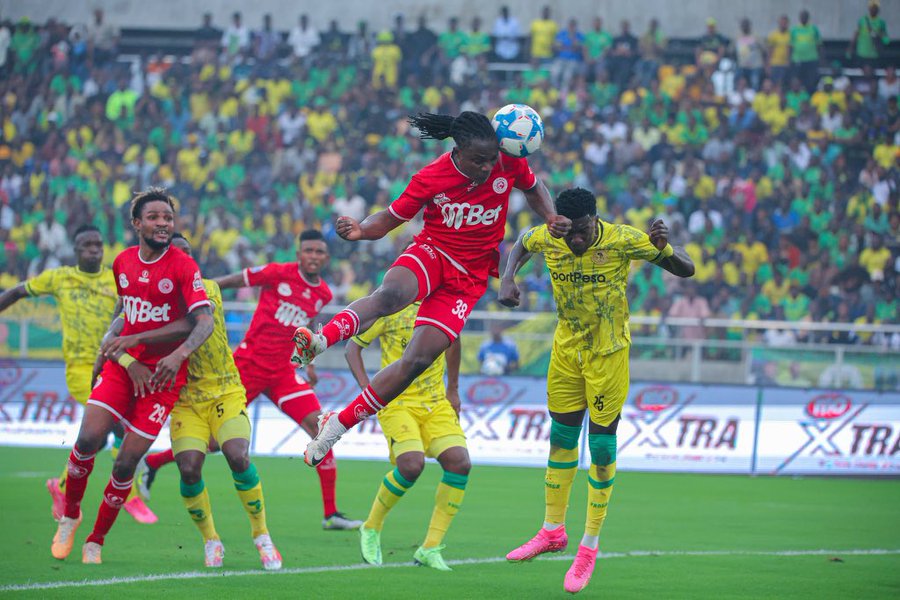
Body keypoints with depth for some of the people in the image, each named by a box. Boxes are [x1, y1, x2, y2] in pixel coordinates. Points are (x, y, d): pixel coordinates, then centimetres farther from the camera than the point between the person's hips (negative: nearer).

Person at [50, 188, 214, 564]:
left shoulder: (183, 266, -12)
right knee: (88, 439, -16)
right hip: (123, 364, 3)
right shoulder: (123, 262, 4)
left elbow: (204, 321, -21)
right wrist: (125, 358, 12)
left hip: (163, 373, -3)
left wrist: (179, 354, -38)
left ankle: (95, 541, 12)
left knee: (126, 463, -6)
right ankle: (70, 515, 10)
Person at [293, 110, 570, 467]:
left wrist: (551, 218, -5)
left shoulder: (509, 163, -9)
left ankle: (338, 424, -6)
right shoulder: (431, 179, -15)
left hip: (470, 277, 2)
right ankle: (318, 341, -58)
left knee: (418, 360, -13)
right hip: (432, 253, -2)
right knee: (389, 294, -40)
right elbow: (389, 219, -6)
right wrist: (361, 231, -28)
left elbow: (533, 188, 14)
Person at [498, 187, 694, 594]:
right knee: (561, 437, 12)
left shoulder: (623, 240, -23)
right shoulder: (548, 239, -14)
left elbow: (686, 270, -16)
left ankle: (589, 547, 9)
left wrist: (665, 249, -38)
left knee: (601, 446, -3)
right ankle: (553, 530, 29)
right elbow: (522, 243, 13)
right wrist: (508, 278, -6)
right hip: (566, 348, 4)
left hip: (608, 353, -4)